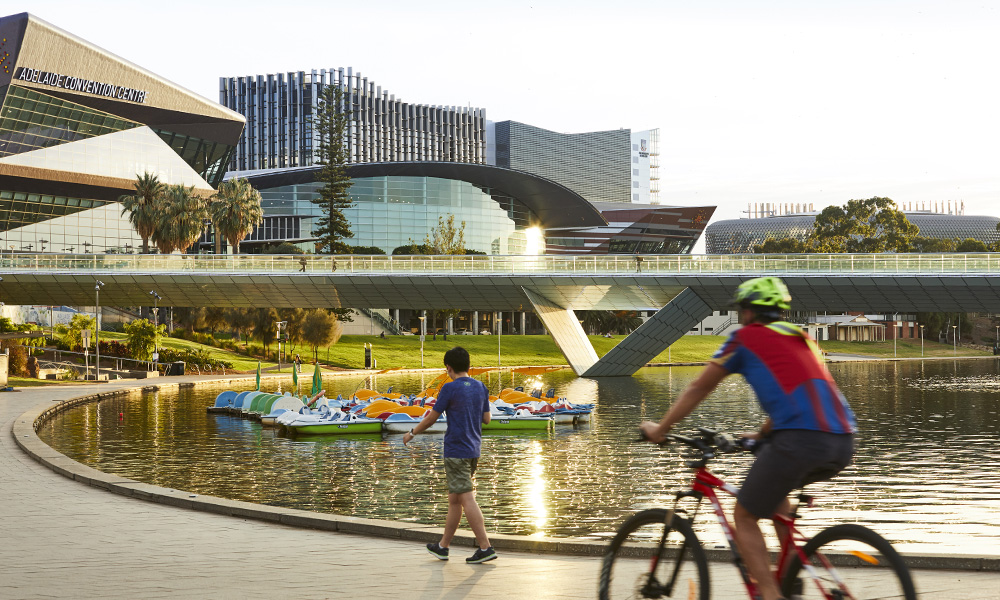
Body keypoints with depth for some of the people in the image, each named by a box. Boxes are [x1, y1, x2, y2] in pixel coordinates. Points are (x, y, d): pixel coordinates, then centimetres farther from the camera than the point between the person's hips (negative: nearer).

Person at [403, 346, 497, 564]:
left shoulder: (450, 388, -12)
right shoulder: (481, 388, 8)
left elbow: (431, 418, -6)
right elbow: (486, 419, 13)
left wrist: (412, 433, 10)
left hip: (456, 451, -8)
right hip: (473, 450, 8)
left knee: (467, 500, -7)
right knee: (454, 499, 15)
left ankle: (486, 547, -11)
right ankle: (443, 546, 23)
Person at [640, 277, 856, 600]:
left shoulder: (745, 337, 11)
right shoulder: (801, 339, 28)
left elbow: (698, 389, 17)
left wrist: (661, 428, 29)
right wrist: (762, 435, 55)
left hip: (801, 439, -7)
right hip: (843, 443, 7)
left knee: (744, 517, 9)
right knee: (773, 486, 33)